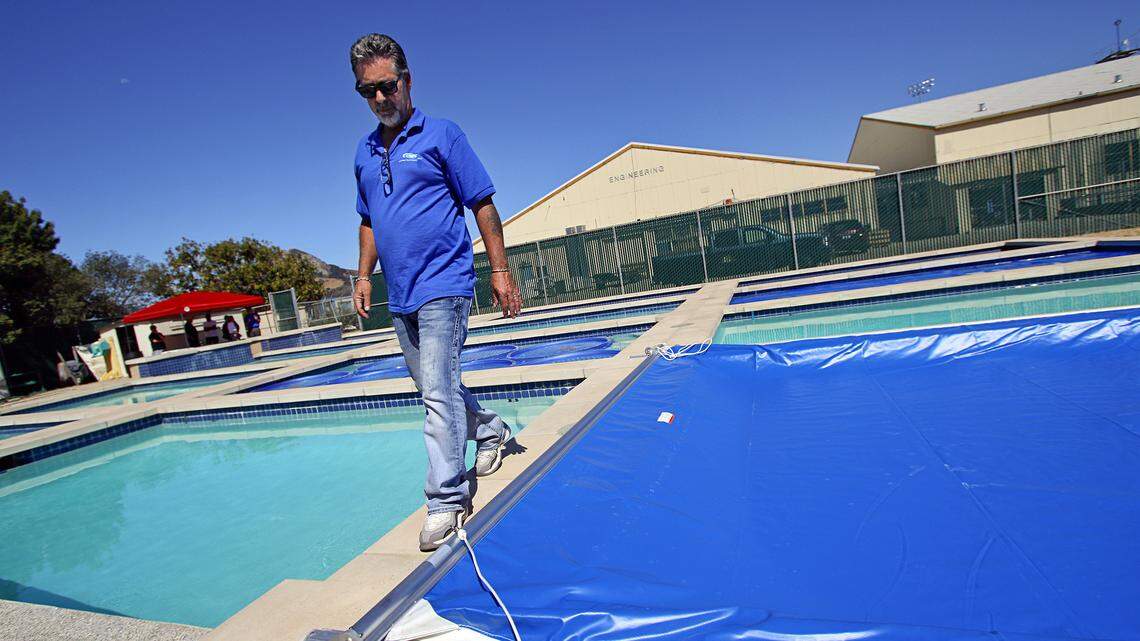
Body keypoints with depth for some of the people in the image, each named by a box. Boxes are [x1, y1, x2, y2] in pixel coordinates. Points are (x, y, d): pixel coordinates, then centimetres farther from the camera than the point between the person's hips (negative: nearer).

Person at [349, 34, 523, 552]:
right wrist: (364, 276, 14)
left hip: (443, 285, -7)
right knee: (434, 389, 17)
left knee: (438, 393, -10)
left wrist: (500, 270, -10)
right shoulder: (365, 152, 14)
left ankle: (447, 500, 1)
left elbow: (483, 204, -5)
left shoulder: (440, 135, -3)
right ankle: (491, 431, 40)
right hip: (400, 295, 7)